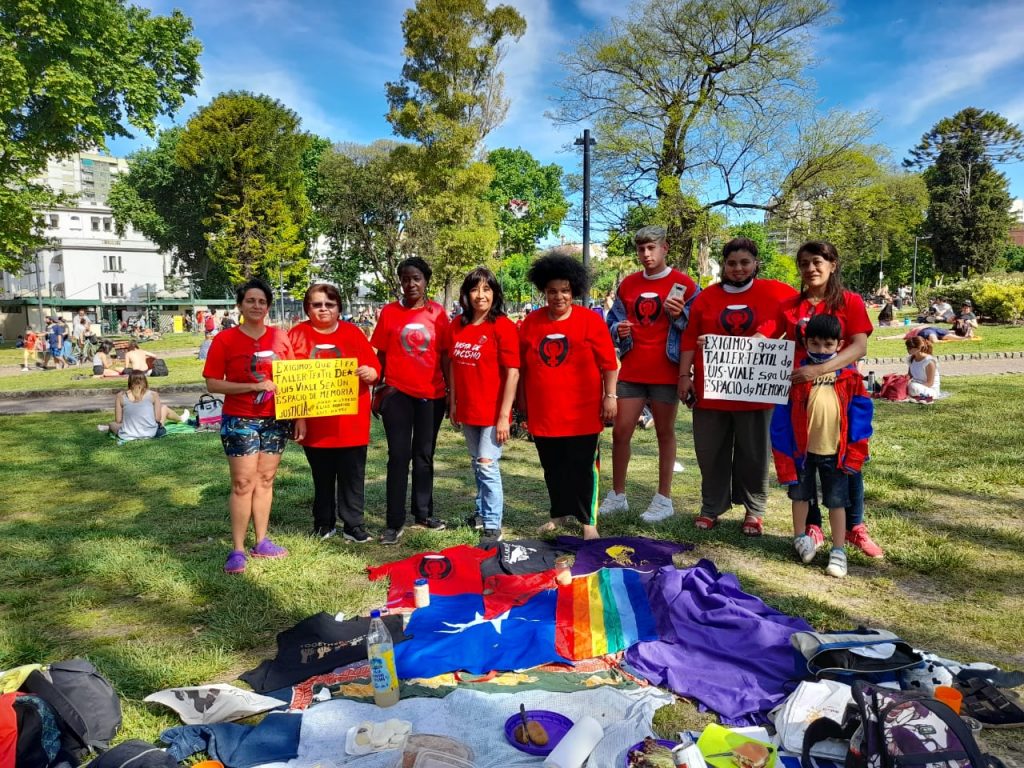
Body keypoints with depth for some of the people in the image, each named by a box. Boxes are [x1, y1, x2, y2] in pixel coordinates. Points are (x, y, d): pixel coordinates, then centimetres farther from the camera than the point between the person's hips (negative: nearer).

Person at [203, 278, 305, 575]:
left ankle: (262, 542, 22)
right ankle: (237, 550, 5)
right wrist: (254, 386, -19)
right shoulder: (225, 339, -5)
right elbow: (213, 383, -9)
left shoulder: (280, 338, 4)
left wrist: (300, 416, 4)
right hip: (240, 422, -3)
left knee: (265, 481, 11)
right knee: (243, 484, -3)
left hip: (275, 421, 4)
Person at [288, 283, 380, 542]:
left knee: (352, 474, 5)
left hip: (351, 419, 1)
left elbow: (374, 368, 4)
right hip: (314, 421, 0)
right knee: (322, 475, 12)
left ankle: (353, 525, 16)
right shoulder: (297, 335, 3)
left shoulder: (353, 333, 6)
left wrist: (370, 373, -17)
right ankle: (323, 523, 27)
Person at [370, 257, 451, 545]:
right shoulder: (389, 312, 1)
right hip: (398, 393, -1)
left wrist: (452, 390, 3)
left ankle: (423, 513, 26)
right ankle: (395, 522, 5)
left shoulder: (437, 312, 1)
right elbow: (381, 354, 5)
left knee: (424, 455, 13)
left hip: (432, 394, 1)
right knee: (399, 456, -1)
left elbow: (445, 354, 5)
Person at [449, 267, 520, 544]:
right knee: (476, 465, 19)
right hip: (467, 410, 6)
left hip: (493, 411, -6)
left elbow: (513, 372, -16)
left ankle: (492, 527, 4)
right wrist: (453, 403, 10)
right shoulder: (458, 325, 4)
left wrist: (504, 415, -18)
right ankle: (482, 512, 37)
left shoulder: (503, 326, -13)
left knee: (487, 466, -6)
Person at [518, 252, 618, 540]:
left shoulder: (590, 320, -5)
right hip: (543, 411, 4)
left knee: (584, 466, 3)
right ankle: (560, 513, 32)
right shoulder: (530, 322, 5)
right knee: (553, 466, 14)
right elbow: (521, 366, 11)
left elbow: (609, 363, -4)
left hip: (582, 413, -3)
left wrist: (610, 396, -8)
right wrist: (522, 400, 12)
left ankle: (588, 521, 14)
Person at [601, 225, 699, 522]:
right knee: (620, 432, 4)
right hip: (631, 371, 4)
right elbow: (613, 321, 16)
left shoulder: (683, 284, -1)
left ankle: (664, 499, 16)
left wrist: (680, 315, -20)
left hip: (666, 372, -4)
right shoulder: (627, 285, 11)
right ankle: (617, 494, 18)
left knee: (665, 433, 5)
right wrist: (619, 330, -5)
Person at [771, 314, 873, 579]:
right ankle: (800, 538, 37)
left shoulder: (849, 374, -6)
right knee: (800, 495, 17)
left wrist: (855, 453, -6)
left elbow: (859, 413, -3)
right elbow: (783, 415, -6)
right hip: (801, 448, 1)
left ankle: (838, 551, 19)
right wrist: (784, 453, -8)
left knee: (837, 501, 7)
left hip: (835, 451, 0)